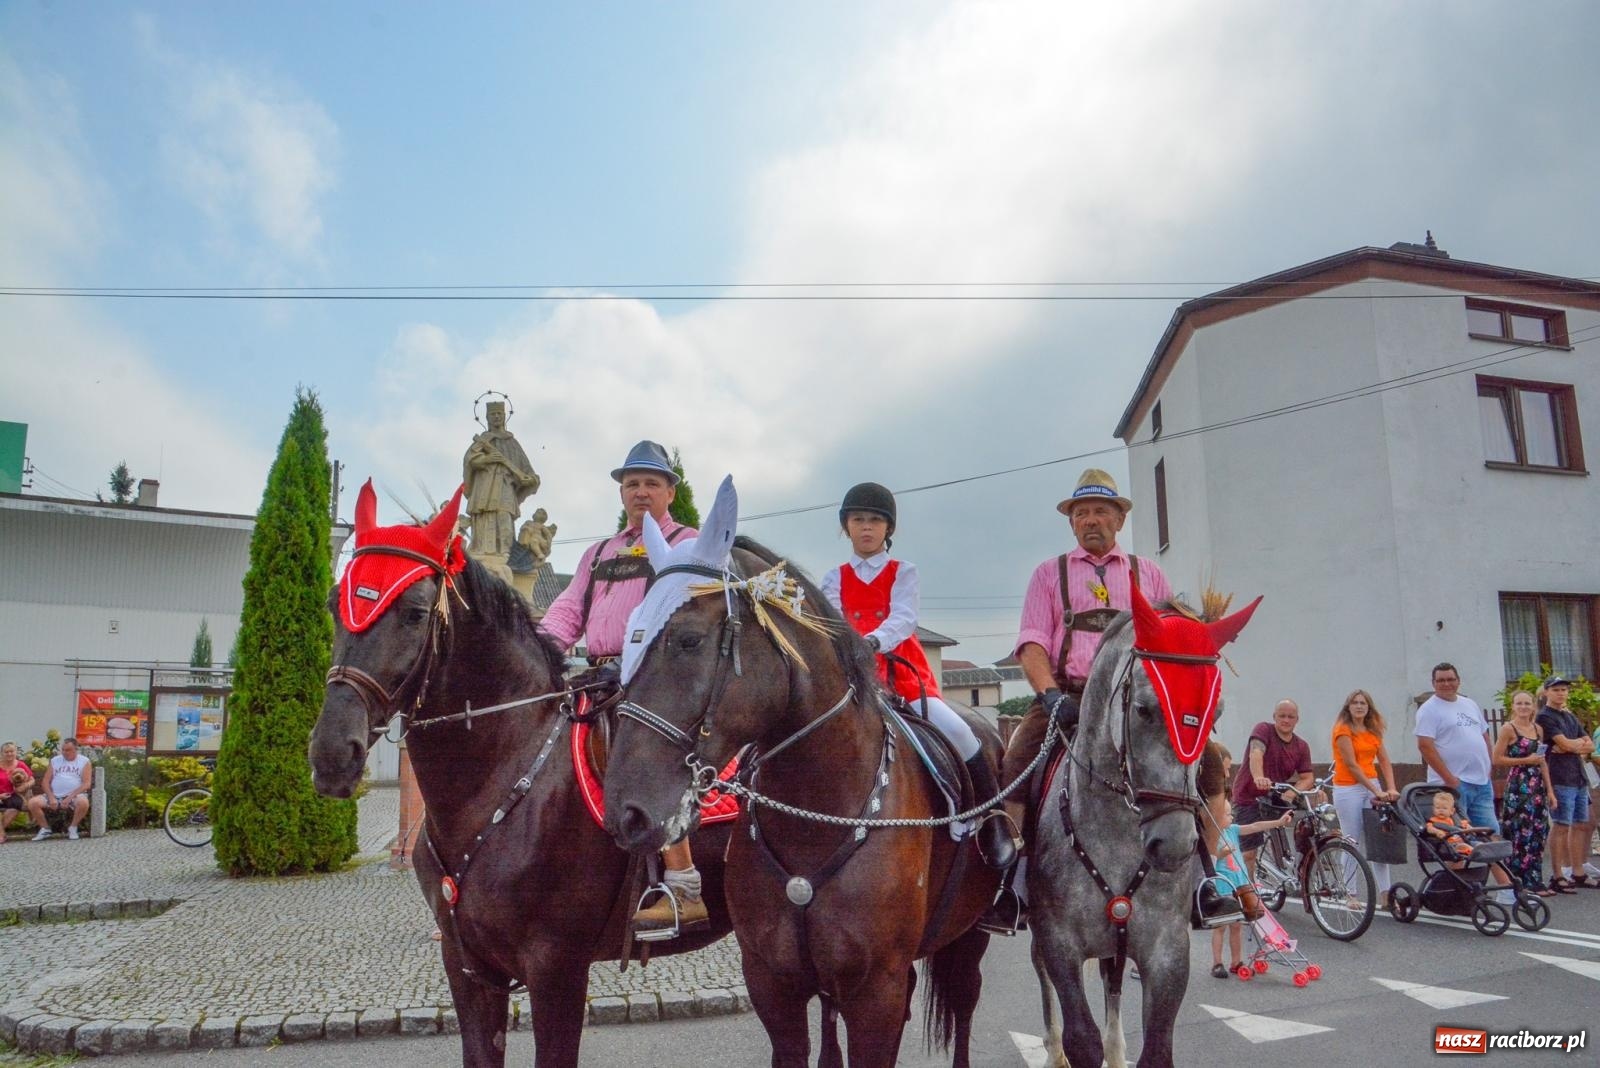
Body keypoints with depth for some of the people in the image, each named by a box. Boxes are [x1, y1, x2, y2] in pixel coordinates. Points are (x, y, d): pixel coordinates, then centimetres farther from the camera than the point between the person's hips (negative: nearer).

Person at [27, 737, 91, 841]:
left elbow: (86, 784, -5)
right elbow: (46, 782, 9)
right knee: (32, 802, -21)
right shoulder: (55, 760, 15)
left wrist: (69, 798, -16)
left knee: (83, 802, -36)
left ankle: (72, 828, -10)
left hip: (75, 796, -4)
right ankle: (45, 829, -1)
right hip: (54, 795, 4)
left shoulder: (84, 761, 4)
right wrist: (51, 798, -8)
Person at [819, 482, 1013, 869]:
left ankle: (993, 818, -5)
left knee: (955, 730, -22)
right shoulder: (834, 580, 12)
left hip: (905, 675, -2)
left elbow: (903, 618, -15)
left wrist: (873, 641, -37)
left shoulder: (904, 574, 6)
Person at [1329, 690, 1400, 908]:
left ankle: (1385, 894, 3)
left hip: (1372, 785, 6)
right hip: (1348, 789, -6)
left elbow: (1385, 761, 5)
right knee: (1354, 844, -3)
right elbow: (1351, 765, -14)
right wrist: (1376, 791, -17)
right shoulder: (1343, 730, -8)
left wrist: (1391, 788, -9)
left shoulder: (1373, 732, 12)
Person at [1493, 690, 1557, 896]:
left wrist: (1550, 790, 13)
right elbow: (1497, 759, -10)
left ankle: (1535, 881, 15)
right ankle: (1519, 883, 3)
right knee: (1520, 835, -4)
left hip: (1537, 786, 6)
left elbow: (1543, 762, 16)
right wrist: (1526, 760, -13)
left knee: (1538, 834, 7)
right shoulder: (1508, 728, -7)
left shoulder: (1538, 728, 12)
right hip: (1518, 787, -6)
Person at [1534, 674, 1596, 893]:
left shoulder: (1570, 716, 20)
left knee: (1580, 826, 9)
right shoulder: (1545, 717, -5)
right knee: (1561, 826, -7)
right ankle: (1557, 877, -4)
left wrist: (1575, 746, -6)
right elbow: (1565, 743, -14)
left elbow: (1590, 746, 14)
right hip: (1560, 778, -8)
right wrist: (1582, 742, 5)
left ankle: (1578, 874, 17)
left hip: (1579, 777, 8)